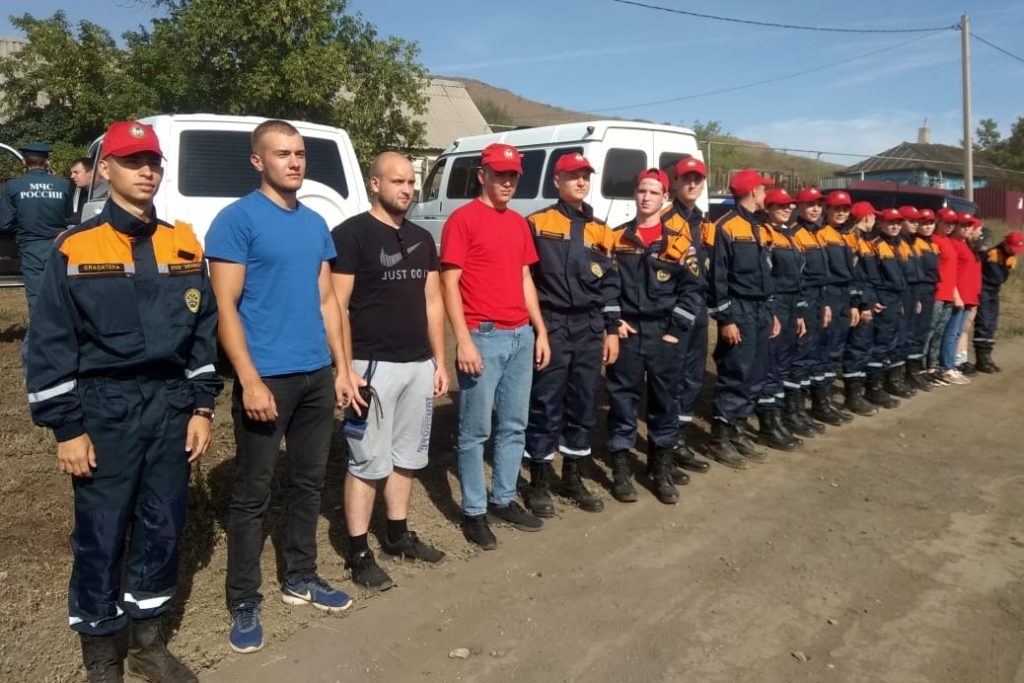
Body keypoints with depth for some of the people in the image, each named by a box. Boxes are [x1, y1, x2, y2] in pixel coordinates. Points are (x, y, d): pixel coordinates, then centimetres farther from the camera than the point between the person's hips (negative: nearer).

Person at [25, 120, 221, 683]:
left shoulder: (184, 245, 6)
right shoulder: (74, 249, -4)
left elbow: (203, 329, 9)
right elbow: (50, 344, -4)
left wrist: (201, 407, 4)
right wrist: (67, 429, -8)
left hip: (171, 404, 4)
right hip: (104, 408, -3)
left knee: (163, 527, 12)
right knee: (101, 535, 5)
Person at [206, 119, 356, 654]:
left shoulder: (315, 224, 12)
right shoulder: (237, 219, -8)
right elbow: (225, 307, -12)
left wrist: (341, 367, 10)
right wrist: (250, 381, -18)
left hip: (317, 375, 6)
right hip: (267, 378, -6)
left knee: (308, 482, 16)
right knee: (253, 494, 4)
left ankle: (301, 578, 32)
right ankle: (244, 602, 18)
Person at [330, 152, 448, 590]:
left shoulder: (421, 239, 13)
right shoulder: (352, 234, -7)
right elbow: (337, 306, -12)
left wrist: (439, 361, 11)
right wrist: (346, 369, -17)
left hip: (419, 364, 7)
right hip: (374, 365, -7)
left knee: (407, 457, 16)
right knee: (367, 463, 0)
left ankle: (398, 535, 30)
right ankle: (359, 554, 11)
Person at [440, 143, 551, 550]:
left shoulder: (519, 223, 15)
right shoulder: (463, 219, -7)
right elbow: (449, 283, -11)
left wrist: (540, 330, 13)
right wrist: (463, 340, -18)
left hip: (521, 336, 8)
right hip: (483, 337, -7)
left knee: (514, 425, 14)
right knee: (476, 430, 2)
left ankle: (504, 500, 28)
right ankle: (475, 512, 14)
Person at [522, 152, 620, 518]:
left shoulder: (599, 231, 14)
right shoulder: (538, 223, 0)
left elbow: (610, 283, 14)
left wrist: (612, 329, 8)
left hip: (590, 328, 5)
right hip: (551, 326, -5)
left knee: (584, 405, 10)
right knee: (546, 405, -1)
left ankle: (573, 477, 25)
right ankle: (539, 482, 12)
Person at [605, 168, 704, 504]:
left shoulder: (679, 241, 3)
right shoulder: (616, 238, 6)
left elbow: (693, 289, 1)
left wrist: (676, 328, -6)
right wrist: (613, 322, -5)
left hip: (664, 334, 0)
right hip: (625, 332, 0)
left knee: (665, 400, 8)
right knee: (622, 398, 3)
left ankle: (662, 466, 23)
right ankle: (621, 468, 14)